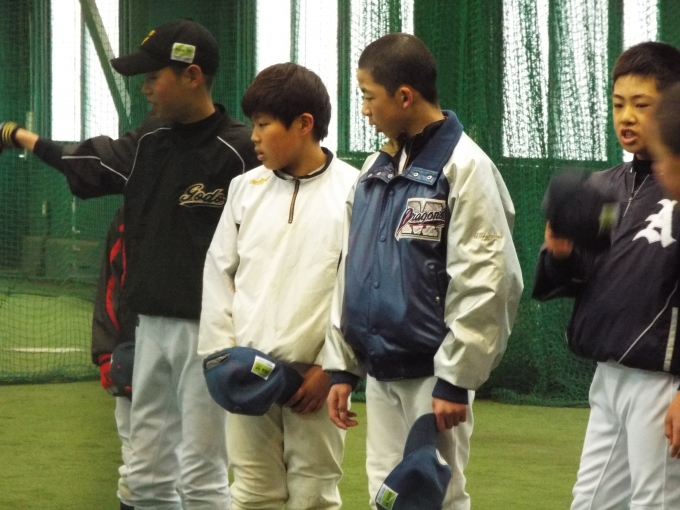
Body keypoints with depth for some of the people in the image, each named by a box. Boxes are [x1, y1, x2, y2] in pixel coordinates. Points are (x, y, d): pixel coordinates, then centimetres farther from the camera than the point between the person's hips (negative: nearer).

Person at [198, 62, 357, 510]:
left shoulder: (353, 192, -6)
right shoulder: (246, 188, 7)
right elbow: (219, 274, 11)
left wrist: (330, 368, -9)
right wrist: (222, 354, 4)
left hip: (313, 375, -4)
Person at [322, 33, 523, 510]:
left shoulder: (463, 167, -12)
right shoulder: (375, 170, 12)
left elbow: (482, 283, -16)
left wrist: (455, 378, -18)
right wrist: (341, 366, 12)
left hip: (433, 374, -7)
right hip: (381, 373, 7)